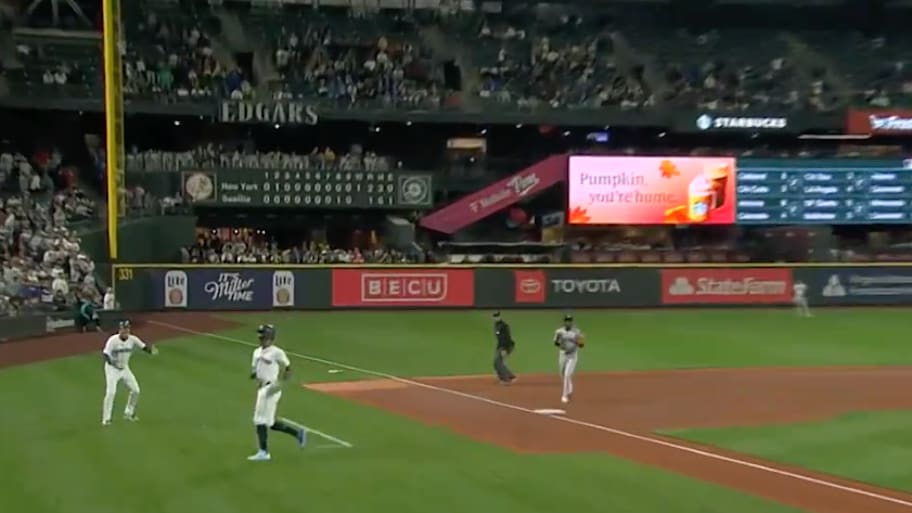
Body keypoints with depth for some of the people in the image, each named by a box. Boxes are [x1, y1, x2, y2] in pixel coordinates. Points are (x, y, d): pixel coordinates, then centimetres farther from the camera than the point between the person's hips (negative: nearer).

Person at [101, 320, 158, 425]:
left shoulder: (133, 339, -10)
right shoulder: (113, 340, -22)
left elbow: (144, 347, -6)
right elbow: (105, 354, -28)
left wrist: (151, 350, -29)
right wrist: (112, 362, -48)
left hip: (125, 368, 5)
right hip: (112, 369, -5)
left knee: (135, 390, 6)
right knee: (110, 392, -16)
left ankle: (128, 413, 25)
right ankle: (106, 419, -6)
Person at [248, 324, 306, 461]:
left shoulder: (277, 353, -8)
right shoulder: (257, 352, 14)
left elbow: (288, 370, -5)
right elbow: (254, 370, 21)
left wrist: (279, 383, -16)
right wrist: (253, 374, -2)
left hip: (271, 389, -8)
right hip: (261, 388, 8)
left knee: (261, 420, -9)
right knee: (269, 422, 12)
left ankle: (263, 452, -2)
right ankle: (298, 433, 25)